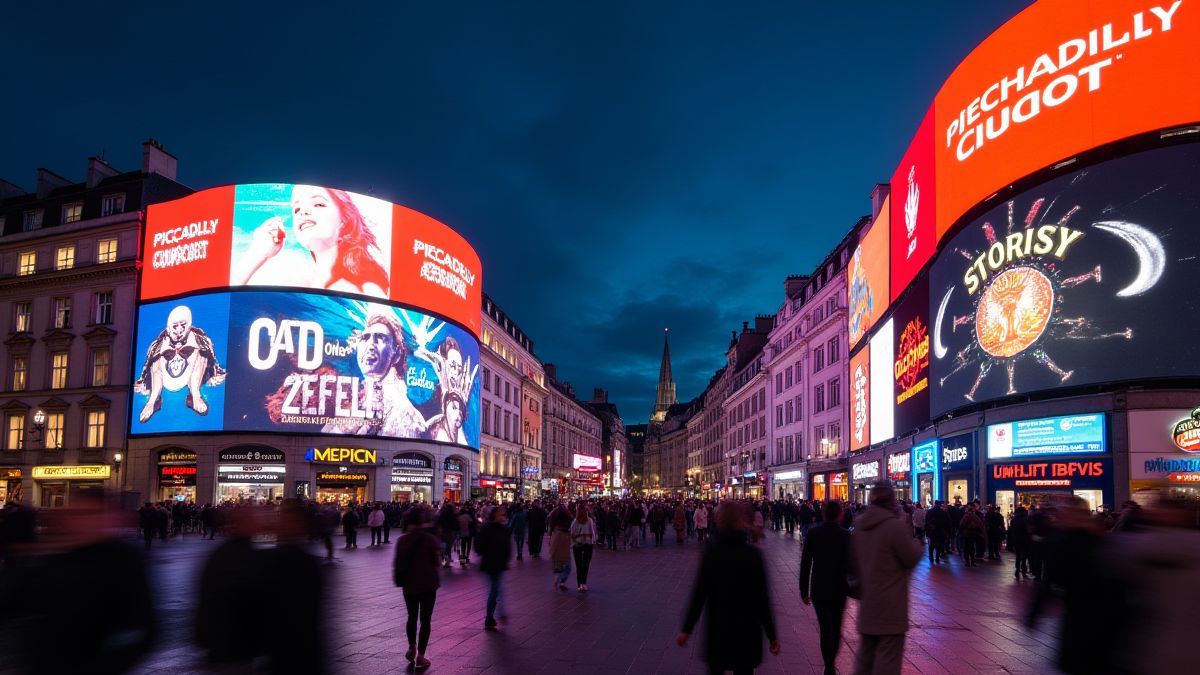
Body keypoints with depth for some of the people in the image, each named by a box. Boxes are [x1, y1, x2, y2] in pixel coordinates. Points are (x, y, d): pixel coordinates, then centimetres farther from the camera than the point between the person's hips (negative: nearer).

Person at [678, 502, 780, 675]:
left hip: (716, 629, 2)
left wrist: (687, 629, 1)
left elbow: (699, 593, -7)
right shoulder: (753, 554, -12)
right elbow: (762, 598, -10)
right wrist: (772, 636, -2)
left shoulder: (711, 552, -7)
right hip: (746, 630, -1)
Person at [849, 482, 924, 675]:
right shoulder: (895, 525, -19)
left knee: (865, 654, 16)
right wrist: (917, 544, 10)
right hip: (890, 606, -7)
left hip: (867, 604, 7)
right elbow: (911, 558, -10)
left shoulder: (859, 525, 5)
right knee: (887, 658, 0)